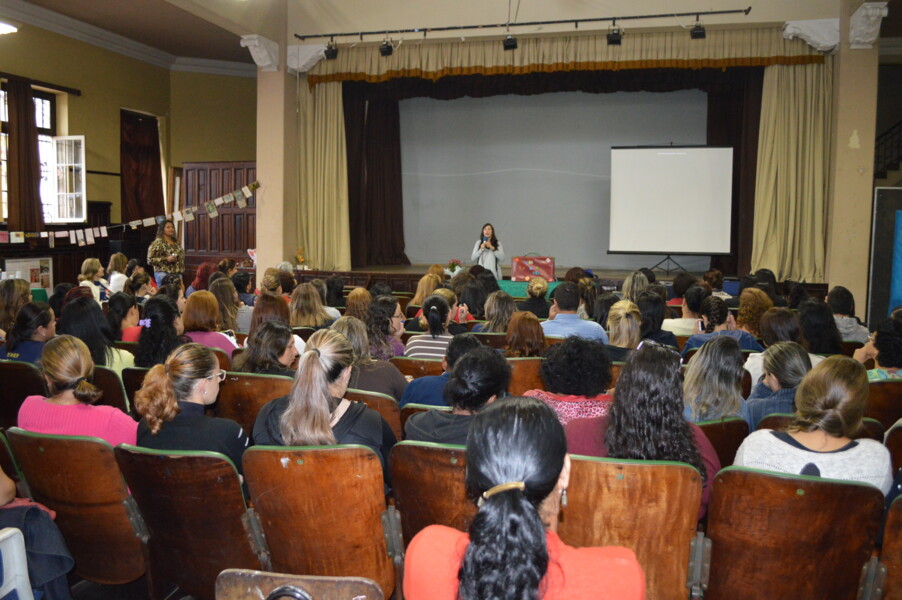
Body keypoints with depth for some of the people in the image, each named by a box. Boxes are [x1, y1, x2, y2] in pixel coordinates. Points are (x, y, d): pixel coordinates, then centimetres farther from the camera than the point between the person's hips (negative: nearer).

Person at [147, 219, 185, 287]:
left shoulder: (176, 243, 16)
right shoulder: (157, 243, -4)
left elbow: (181, 256, 27)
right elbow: (150, 260, -9)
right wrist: (166, 259, -17)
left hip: (178, 274, 6)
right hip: (164, 274, -6)